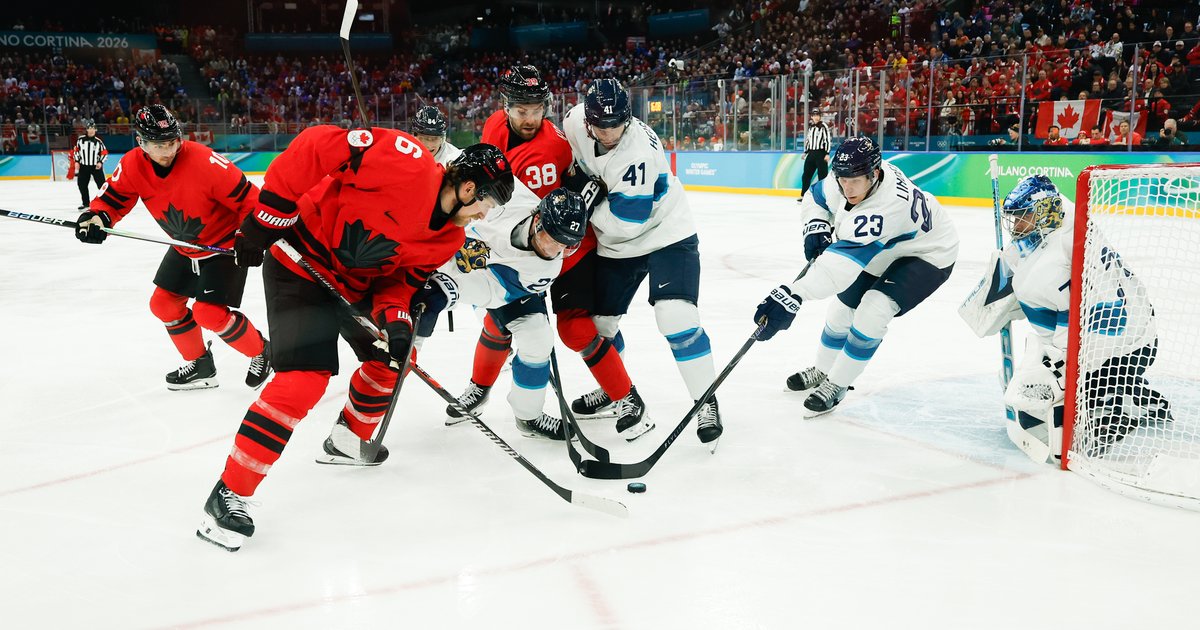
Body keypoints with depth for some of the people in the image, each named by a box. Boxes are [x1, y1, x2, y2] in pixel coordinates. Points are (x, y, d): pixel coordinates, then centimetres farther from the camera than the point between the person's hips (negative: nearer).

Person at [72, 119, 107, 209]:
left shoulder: (98, 141, -5)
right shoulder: (80, 139, -2)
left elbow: (104, 152, 1)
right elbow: (76, 150, 9)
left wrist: (100, 162, -10)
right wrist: (76, 161, 2)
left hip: (96, 166, -2)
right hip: (83, 166, 2)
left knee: (101, 184, -6)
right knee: (82, 185, 4)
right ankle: (86, 203, 17)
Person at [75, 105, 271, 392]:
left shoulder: (203, 161, -31)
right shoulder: (132, 165, -13)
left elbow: (247, 197, -27)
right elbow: (112, 197, -4)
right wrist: (97, 216, -25)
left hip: (225, 244, -7)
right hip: (185, 247, 7)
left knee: (209, 313, -15)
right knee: (163, 303, 10)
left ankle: (263, 352, 10)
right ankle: (200, 365, 28)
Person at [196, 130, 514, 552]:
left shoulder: (448, 238, -1)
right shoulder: (406, 162, -27)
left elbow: (399, 281, 2)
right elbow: (313, 147, -25)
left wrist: (396, 321, -20)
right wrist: (267, 217, -22)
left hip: (356, 285, 9)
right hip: (300, 262, -9)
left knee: (391, 360, 17)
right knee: (305, 377, -19)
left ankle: (348, 440, 42)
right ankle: (228, 495, -11)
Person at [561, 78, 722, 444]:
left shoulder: (639, 151, -30)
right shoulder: (576, 122, -11)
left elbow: (625, 222, -30)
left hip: (664, 233, -7)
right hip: (615, 245, 7)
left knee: (676, 316, -21)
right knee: (599, 322, 8)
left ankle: (707, 402, -6)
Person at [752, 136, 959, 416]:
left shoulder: (888, 204, -44)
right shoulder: (849, 177, -20)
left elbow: (844, 261, -54)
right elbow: (815, 199, 3)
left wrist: (792, 296, -63)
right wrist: (816, 228, -19)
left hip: (926, 254, -8)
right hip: (882, 250, 8)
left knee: (872, 311, -25)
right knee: (844, 306, 10)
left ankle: (836, 385, -5)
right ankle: (823, 370, 34)